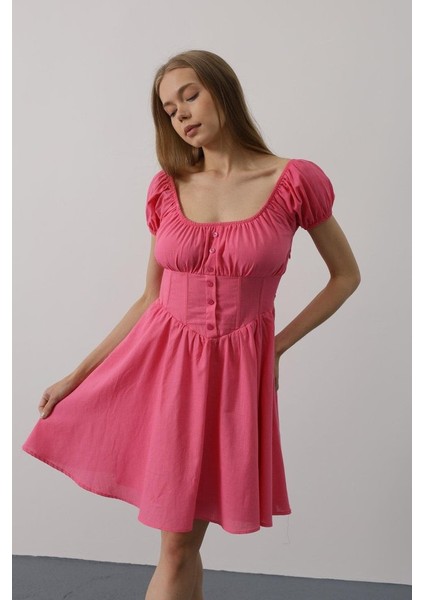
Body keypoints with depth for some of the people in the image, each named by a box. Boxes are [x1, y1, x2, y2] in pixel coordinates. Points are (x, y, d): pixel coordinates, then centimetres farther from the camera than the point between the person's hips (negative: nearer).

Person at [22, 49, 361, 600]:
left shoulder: (294, 181, -8)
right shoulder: (167, 188, 1)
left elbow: (346, 275, 4)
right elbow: (150, 300, 7)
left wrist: (276, 347, -3)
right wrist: (75, 376, 6)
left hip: (235, 371, -2)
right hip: (161, 361, 3)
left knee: (179, 547, 7)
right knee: (176, 542, 10)